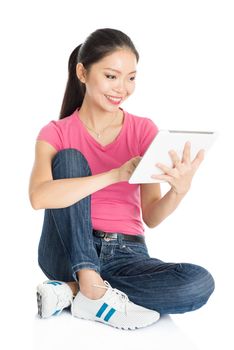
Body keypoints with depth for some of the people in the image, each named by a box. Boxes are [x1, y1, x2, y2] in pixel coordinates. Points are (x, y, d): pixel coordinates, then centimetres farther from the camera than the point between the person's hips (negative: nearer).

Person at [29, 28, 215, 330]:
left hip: (125, 255, 2)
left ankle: (70, 291, -18)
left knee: (200, 284, -25)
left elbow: (151, 217, -4)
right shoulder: (56, 133, -2)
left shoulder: (144, 130, 3)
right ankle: (95, 291, -27)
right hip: (70, 252, -1)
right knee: (68, 158, -22)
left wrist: (179, 191, -26)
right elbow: (39, 197, -24)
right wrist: (116, 174, -33)